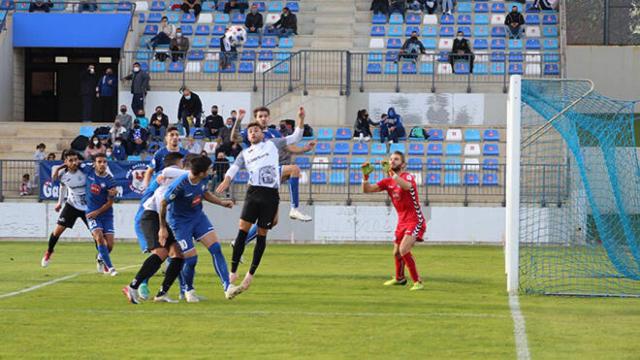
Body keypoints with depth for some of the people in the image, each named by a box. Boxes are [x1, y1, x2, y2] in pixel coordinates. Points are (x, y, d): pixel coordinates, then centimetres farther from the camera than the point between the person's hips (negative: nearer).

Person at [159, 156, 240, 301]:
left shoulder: (204, 179, -11)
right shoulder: (180, 185, -31)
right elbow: (163, 204, -17)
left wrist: (222, 202, 3)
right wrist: (162, 228, -9)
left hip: (198, 216, 6)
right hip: (180, 221, -6)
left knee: (216, 248, -10)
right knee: (191, 258, -7)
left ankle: (227, 287, -12)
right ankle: (188, 291, 21)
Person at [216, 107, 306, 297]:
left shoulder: (272, 144, 16)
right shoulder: (245, 153, 18)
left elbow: (295, 137, 16)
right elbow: (234, 167, 3)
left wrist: (301, 119, 2)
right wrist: (227, 179, -18)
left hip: (271, 195, -1)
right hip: (253, 193, 1)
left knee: (261, 235, 2)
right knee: (242, 230, -10)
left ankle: (250, 276, 11)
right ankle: (233, 273, -9)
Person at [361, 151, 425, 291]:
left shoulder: (408, 177, -14)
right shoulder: (387, 181, 6)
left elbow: (407, 186, -39)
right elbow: (367, 190, 1)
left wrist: (392, 173, -47)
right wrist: (365, 176, -16)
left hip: (415, 221, -8)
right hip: (402, 222, 8)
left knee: (404, 249, -24)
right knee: (396, 253, 20)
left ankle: (418, 282, -16)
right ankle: (399, 278, 45)